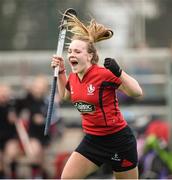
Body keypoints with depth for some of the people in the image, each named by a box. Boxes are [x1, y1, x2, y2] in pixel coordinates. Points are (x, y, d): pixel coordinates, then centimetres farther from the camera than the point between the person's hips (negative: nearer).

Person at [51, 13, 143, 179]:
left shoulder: (104, 74, -20)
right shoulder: (73, 77, 1)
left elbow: (137, 93, -21)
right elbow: (65, 96, 25)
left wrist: (119, 72, -34)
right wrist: (60, 72, 12)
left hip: (118, 140, -6)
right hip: (92, 140, 6)